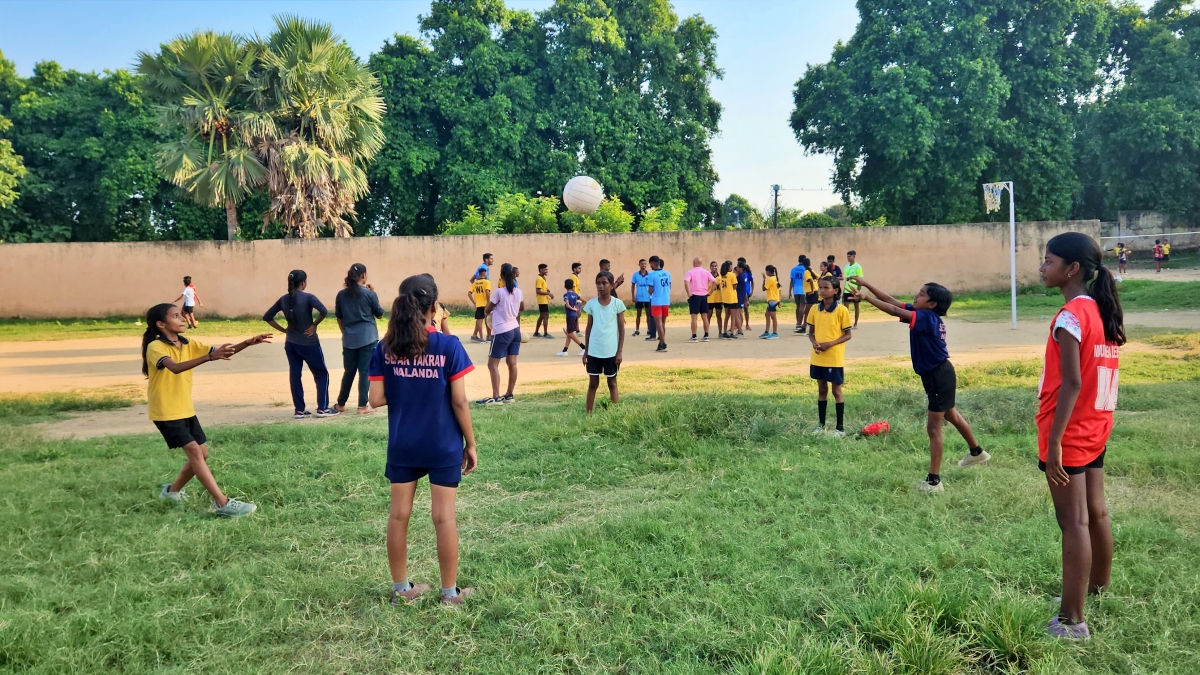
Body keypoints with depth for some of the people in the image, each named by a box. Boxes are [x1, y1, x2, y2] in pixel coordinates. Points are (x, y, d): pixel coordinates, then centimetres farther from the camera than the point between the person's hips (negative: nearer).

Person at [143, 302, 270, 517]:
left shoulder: (189, 345, 5)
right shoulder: (155, 347, -18)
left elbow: (221, 354, 1)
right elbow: (175, 367, -37)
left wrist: (247, 343, -15)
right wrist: (209, 357, -49)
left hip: (186, 409, 8)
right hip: (166, 412, -8)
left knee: (201, 453, 9)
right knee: (194, 451, -15)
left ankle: (171, 490, 31)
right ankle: (222, 503, -17)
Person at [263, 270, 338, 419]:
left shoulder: (283, 299, 3)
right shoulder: (308, 297, -13)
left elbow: (267, 317, 8)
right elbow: (324, 311, -29)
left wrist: (283, 330, 8)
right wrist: (314, 325, -14)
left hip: (290, 343, 5)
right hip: (309, 343, -5)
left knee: (294, 375, 9)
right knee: (321, 374, 7)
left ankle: (299, 410, 12)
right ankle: (322, 408, 5)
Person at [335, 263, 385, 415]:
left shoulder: (341, 295, 4)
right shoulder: (369, 294, -7)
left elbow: (339, 318, 11)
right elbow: (380, 315, 4)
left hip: (349, 339, 4)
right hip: (367, 338, -4)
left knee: (348, 371, 14)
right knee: (365, 371, 1)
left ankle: (341, 404, 22)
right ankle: (362, 406, 2)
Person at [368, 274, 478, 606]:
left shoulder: (384, 349, -4)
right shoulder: (448, 346, -13)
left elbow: (377, 399, -5)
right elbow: (459, 401, -12)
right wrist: (471, 444, -1)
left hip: (402, 445, 3)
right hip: (443, 446, -3)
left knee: (398, 514, 12)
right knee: (444, 517, 6)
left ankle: (401, 588, 25)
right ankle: (450, 592, 17)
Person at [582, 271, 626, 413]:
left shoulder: (618, 304, -5)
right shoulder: (591, 304, 1)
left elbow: (622, 329, -2)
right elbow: (589, 328, 7)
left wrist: (620, 352, -5)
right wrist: (585, 351, 6)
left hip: (611, 352, -2)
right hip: (594, 351, 2)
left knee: (612, 383, 10)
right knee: (593, 384, 9)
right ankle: (589, 414, 15)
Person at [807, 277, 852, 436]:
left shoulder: (841, 310, -11)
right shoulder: (815, 309, 2)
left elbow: (847, 335, -7)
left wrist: (830, 343, -20)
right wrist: (814, 343, -12)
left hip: (835, 359, -4)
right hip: (818, 358, 4)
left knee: (836, 391, 4)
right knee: (822, 390, 14)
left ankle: (840, 428, 14)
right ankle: (821, 425, 24)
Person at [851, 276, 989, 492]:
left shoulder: (927, 318, -24)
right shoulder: (922, 314, 1)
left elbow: (895, 310, -33)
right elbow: (892, 300, 0)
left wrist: (866, 298, -30)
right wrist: (866, 284, -6)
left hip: (939, 376, -10)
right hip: (936, 375, 10)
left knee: (933, 427, -6)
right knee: (952, 416, 28)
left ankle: (934, 480, 0)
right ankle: (976, 452, 51)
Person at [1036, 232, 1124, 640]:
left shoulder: (1070, 317, -19)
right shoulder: (1104, 312, 8)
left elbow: (1071, 384, -23)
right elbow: (1095, 377, 13)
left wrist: (1053, 441, -21)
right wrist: (1096, 424, 20)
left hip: (1069, 434, -9)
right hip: (1095, 430, 9)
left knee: (1074, 523, -5)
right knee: (1095, 514, 19)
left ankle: (1072, 622, 2)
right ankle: (1098, 591, 35)